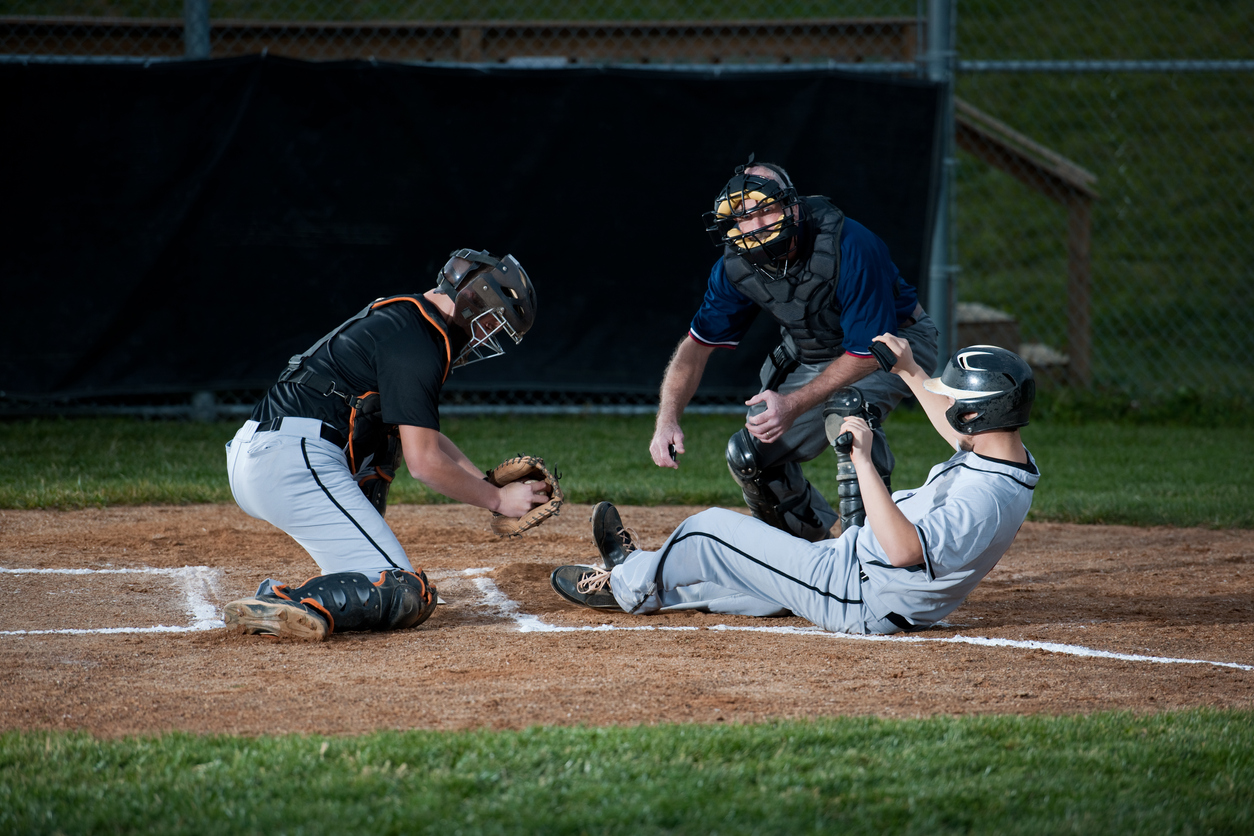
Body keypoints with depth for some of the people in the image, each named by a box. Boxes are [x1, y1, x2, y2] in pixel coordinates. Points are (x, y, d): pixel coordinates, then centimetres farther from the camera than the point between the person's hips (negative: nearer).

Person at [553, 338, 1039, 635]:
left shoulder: (985, 498, -33)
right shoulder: (1013, 457, -2)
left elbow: (902, 548, -44)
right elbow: (963, 432, 23)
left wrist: (862, 459, -41)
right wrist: (911, 374, 29)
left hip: (861, 604, -10)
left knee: (712, 532, 4)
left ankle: (631, 584, 29)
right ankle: (645, 575, 49)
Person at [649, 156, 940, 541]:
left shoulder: (849, 247, -35)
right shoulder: (736, 266, -16)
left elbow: (868, 352, -31)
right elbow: (698, 344, -6)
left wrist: (794, 404, -36)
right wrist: (667, 420, -21)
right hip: (811, 357, 6)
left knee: (847, 405, -37)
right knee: (750, 455, -3)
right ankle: (817, 543, 23)